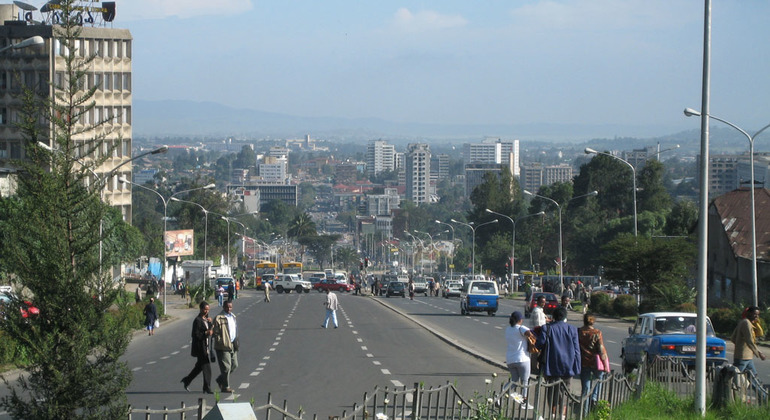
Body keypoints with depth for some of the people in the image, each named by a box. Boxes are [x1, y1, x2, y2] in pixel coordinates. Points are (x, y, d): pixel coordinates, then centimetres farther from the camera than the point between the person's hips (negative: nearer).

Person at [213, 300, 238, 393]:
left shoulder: (233, 317, 16)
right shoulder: (218, 318, -9)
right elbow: (216, 333, -11)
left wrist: (236, 342, 17)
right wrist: (221, 342, -18)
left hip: (232, 346, 8)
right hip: (223, 346, -8)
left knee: (234, 365, 11)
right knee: (226, 367, -5)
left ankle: (220, 380, 29)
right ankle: (225, 386, 4)